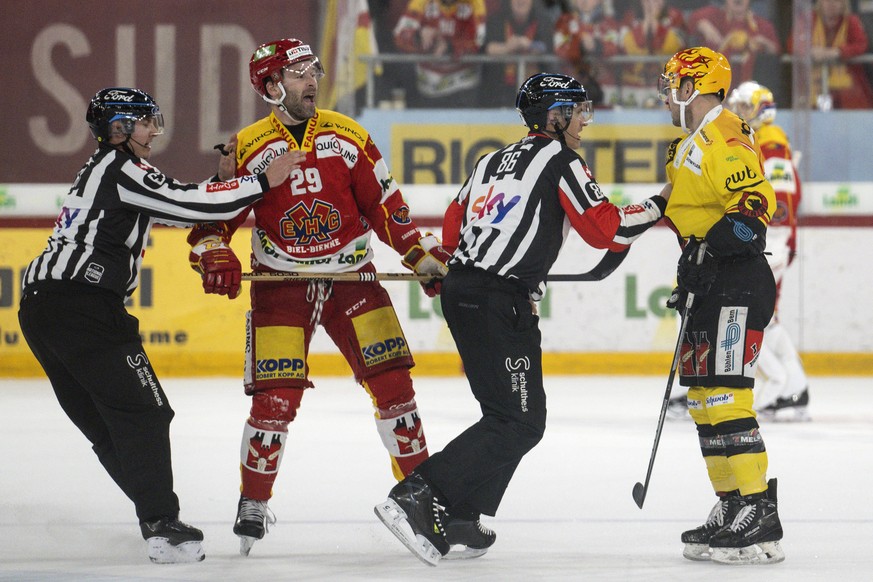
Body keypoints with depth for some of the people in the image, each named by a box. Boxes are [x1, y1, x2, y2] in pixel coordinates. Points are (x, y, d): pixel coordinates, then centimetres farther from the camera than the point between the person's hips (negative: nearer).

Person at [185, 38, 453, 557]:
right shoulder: (249, 148, -2)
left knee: (392, 379, -5)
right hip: (281, 283, -2)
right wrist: (215, 255, -20)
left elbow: (384, 205, 7)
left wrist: (423, 256, 1)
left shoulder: (349, 135, 4)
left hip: (352, 276, 2)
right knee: (276, 397, -9)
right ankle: (254, 504, 8)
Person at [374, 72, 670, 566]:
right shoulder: (560, 161, -4)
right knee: (518, 423, -10)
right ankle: (417, 498, -20)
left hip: (461, 290, 9)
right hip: (503, 303, -9)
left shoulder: (496, 160, 19)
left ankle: (462, 518, 13)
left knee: (510, 413, 18)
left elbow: (454, 228, 20)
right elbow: (605, 229, -9)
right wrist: (657, 208, 4)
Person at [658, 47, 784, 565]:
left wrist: (713, 247, -28)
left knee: (725, 397, -16)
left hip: (739, 284, -11)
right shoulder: (690, 146, 22)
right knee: (704, 400, 13)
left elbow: (757, 201, -24)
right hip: (711, 289, 11)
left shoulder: (724, 137, -13)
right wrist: (689, 279, 27)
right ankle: (732, 508, 20)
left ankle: (760, 520, -18)